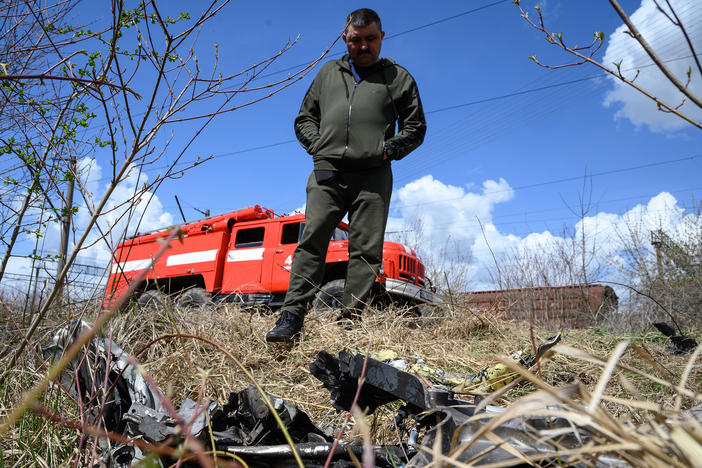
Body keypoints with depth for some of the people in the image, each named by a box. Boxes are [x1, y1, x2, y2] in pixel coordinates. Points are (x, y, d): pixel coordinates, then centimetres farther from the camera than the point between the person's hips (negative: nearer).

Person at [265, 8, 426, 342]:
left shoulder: (398, 77, 17)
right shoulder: (328, 72, 23)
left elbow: (415, 127, 14)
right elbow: (304, 118, 25)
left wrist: (387, 149, -2)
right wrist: (317, 146, 6)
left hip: (372, 176, -1)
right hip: (327, 172, 2)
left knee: (366, 250, -4)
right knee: (311, 241, -9)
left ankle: (350, 321, 1)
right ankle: (292, 316, -9)